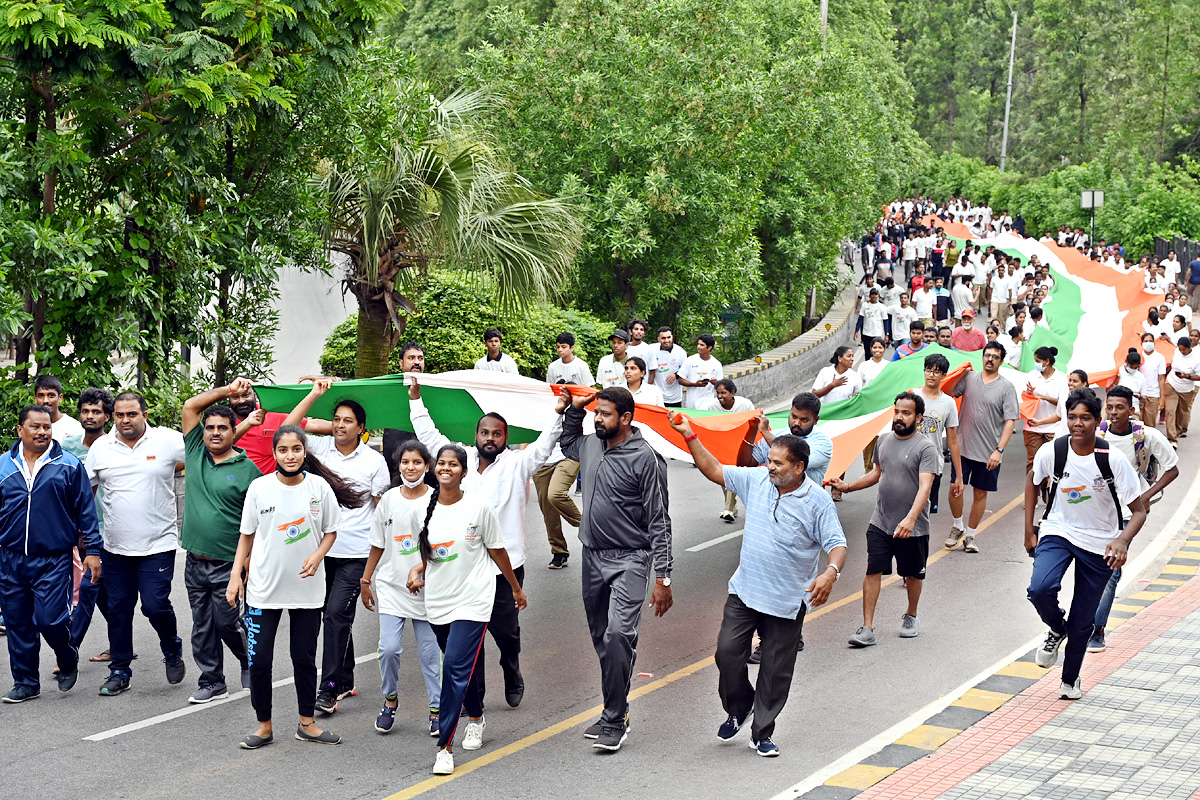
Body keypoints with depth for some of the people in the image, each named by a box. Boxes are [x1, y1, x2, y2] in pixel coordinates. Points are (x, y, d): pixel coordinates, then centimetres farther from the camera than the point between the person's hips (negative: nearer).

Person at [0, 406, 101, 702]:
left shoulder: (69, 466, 1)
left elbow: (86, 511, 3)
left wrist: (93, 550, -1)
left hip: (53, 559, -3)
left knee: (50, 619, -11)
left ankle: (68, 659, 19)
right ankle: (26, 683, 21)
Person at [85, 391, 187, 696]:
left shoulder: (167, 440, -5)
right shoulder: (100, 447, 5)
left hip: (157, 544, -3)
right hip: (115, 546, 3)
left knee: (155, 605, -9)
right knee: (118, 610, 8)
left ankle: (172, 651, 21)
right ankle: (120, 671, 22)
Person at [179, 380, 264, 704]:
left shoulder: (247, 468, -6)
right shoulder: (195, 453, 6)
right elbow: (190, 405, 5)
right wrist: (227, 390, 0)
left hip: (228, 565, -5)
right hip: (195, 562, 5)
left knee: (227, 623, 0)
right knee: (202, 627, 9)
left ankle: (251, 662, 27)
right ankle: (212, 682, 20)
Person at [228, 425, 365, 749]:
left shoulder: (320, 487, -4)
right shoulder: (259, 487, -4)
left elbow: (330, 531, 6)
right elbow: (247, 535, 6)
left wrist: (317, 556, -12)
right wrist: (236, 575, 1)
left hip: (307, 587, 0)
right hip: (264, 588, 0)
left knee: (305, 658, 10)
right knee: (259, 660, 1)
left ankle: (307, 723, 23)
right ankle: (264, 726, 15)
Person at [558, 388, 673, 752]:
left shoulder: (646, 459, -13)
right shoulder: (591, 445, 7)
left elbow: (659, 522, -11)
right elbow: (568, 444, 35)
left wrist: (663, 578, -15)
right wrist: (573, 409, 17)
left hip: (629, 560, -7)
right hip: (593, 557, 7)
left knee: (618, 635, -19)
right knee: (601, 639, 12)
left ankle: (615, 721, -14)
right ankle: (614, 712, 23)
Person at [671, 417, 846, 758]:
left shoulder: (817, 501, -10)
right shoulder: (756, 480, 2)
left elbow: (837, 545, -11)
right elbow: (715, 470, 9)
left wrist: (830, 572, -32)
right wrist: (690, 437, 1)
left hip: (787, 601, -3)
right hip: (744, 590, 3)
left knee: (775, 669, 4)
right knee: (727, 652, -3)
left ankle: (762, 733, 19)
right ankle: (737, 711, 24)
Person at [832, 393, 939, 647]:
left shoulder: (925, 448, -13)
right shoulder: (884, 440, 7)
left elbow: (925, 487, -24)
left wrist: (910, 518, -36)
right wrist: (847, 487, 21)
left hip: (912, 528, -4)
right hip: (880, 522, 4)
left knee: (913, 574, 14)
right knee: (873, 571, -4)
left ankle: (911, 616, 38)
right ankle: (867, 628, -4)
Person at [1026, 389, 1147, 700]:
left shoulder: (1114, 460, -19)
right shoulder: (1051, 452, -13)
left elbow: (1139, 510, -13)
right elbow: (1033, 481, 9)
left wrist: (1123, 540, -33)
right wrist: (1029, 530, 8)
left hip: (1099, 544, -1)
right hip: (1058, 532, 1)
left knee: (1082, 623, 6)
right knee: (1040, 589, -28)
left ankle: (1070, 679, 33)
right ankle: (1056, 629, 6)